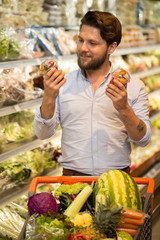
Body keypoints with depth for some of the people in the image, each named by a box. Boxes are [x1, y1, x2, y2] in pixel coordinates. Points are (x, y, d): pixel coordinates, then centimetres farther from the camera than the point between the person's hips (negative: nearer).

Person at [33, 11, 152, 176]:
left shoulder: (134, 86, 6)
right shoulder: (63, 83, 8)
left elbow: (143, 140, 1)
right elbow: (43, 134, 3)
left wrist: (123, 108, -15)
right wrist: (49, 98, -13)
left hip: (116, 178, 0)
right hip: (72, 178, 0)